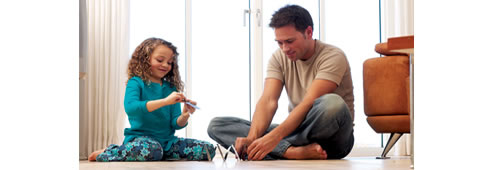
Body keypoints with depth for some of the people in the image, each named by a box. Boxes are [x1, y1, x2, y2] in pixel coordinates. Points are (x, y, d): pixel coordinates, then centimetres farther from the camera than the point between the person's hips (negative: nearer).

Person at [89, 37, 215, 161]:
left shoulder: (171, 88, 13)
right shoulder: (136, 82, -2)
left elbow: (175, 124, 9)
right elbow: (130, 107, -23)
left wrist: (184, 116, -16)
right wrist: (165, 101, -28)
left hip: (167, 139, 5)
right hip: (140, 137, -5)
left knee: (208, 149, -11)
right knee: (151, 149, -41)